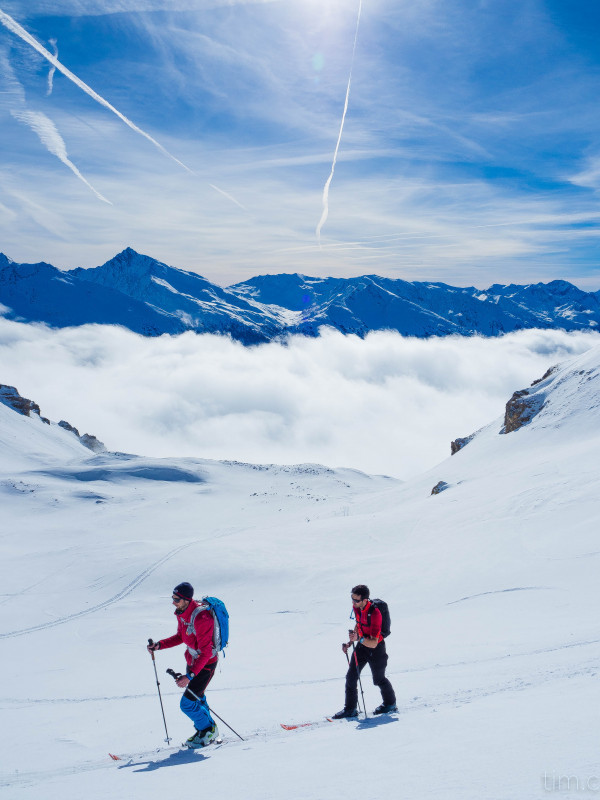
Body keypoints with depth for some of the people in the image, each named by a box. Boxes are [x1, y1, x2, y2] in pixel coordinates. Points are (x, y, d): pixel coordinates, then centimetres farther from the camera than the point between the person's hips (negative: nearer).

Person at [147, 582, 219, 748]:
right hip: (192, 659, 8)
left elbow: (205, 652, -30)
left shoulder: (201, 618, -33)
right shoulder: (182, 613, -5)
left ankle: (209, 730, 19)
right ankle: (203, 729, 43)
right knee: (197, 698, 22)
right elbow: (180, 637, 12)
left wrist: (189, 676, -33)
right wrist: (159, 645, -2)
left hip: (206, 663, -8)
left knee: (187, 704, -5)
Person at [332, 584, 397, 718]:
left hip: (375, 648, -6)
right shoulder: (356, 607, -9)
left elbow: (373, 643, -33)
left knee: (378, 679, 11)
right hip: (362, 645, 7)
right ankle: (350, 708, 12)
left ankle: (390, 704, 36)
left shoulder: (374, 613, -33)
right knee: (351, 677, 1)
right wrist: (350, 643, 5)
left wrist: (359, 639, -48)